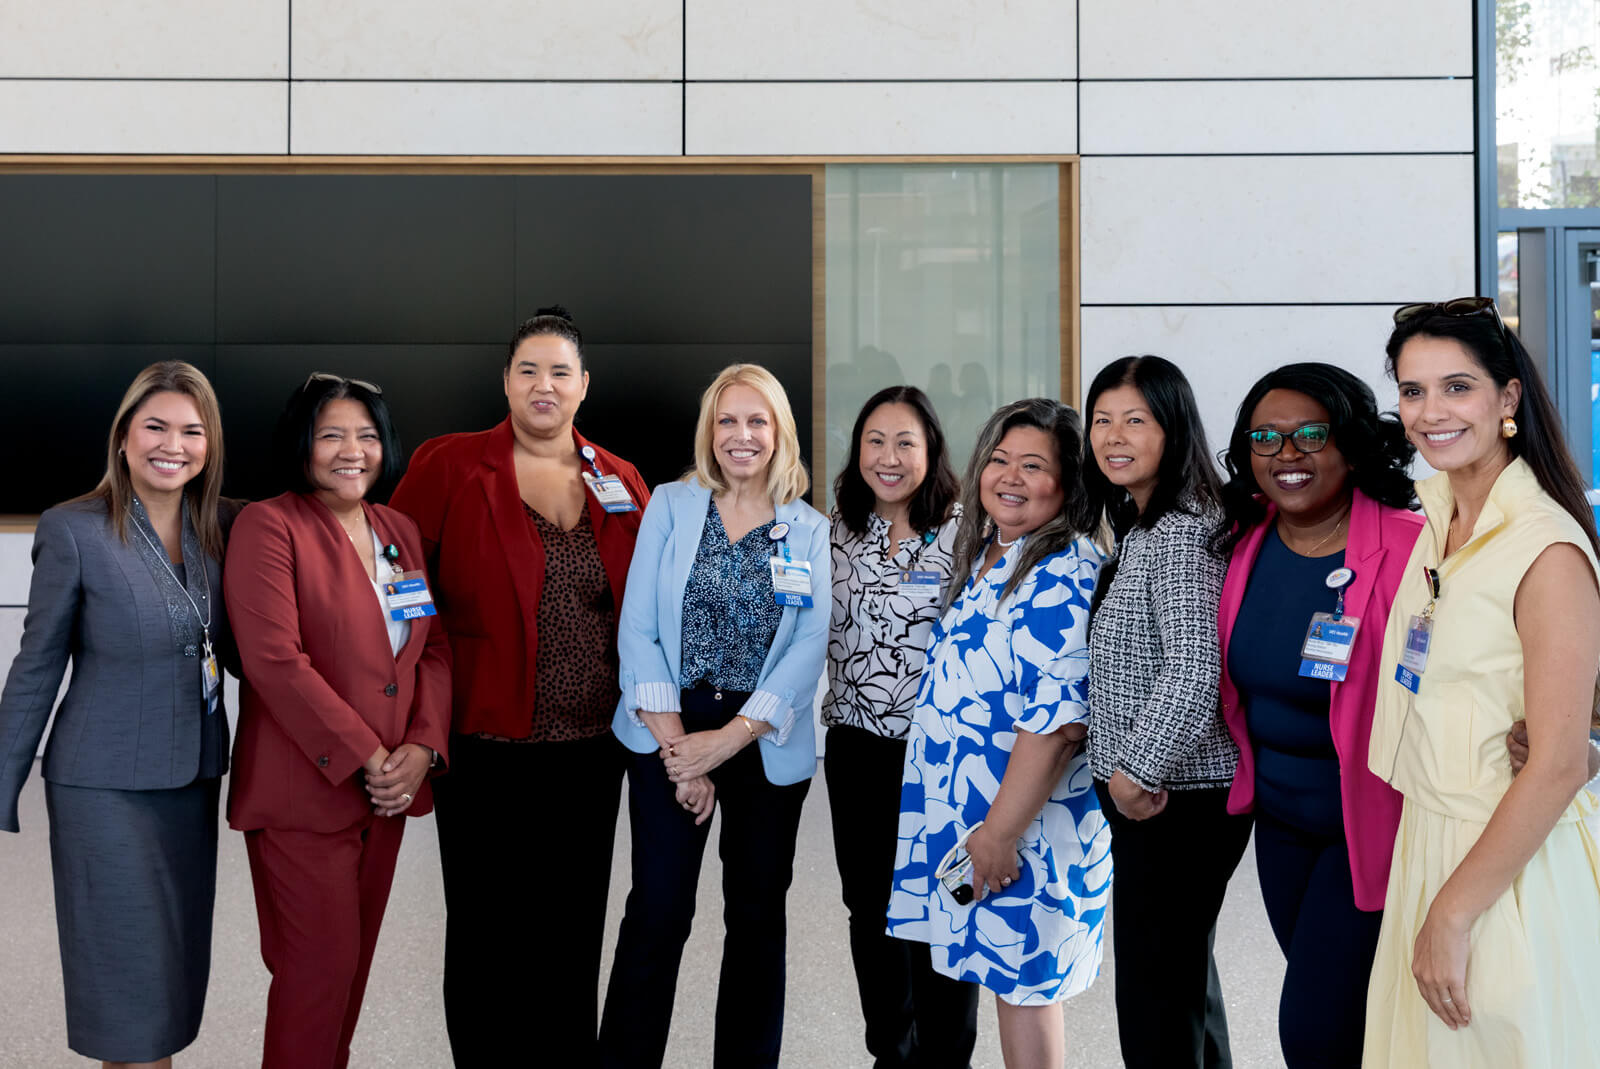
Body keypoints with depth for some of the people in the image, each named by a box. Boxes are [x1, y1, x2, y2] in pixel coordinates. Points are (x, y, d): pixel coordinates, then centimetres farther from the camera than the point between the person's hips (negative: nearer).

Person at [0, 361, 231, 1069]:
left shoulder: (224, 526, 2)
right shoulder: (74, 531, -9)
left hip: (195, 778, 5)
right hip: (106, 785, -5)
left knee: (178, 964, 13)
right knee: (130, 969, 1)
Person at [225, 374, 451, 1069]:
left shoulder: (400, 531, 11)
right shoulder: (269, 526, -9)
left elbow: (433, 648, 10)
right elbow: (275, 660, -18)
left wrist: (421, 748, -6)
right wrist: (364, 757, -17)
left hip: (387, 788, 6)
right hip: (303, 793, -6)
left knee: (354, 960, 14)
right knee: (321, 966, -1)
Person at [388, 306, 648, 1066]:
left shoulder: (620, 482, 7)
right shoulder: (448, 465, -4)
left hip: (591, 750, 3)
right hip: (485, 747, -3)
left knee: (574, 937, 15)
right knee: (487, 933, 10)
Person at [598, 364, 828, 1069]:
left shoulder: (811, 533, 4)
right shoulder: (671, 506, 3)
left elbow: (809, 649, -4)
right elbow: (638, 629, -3)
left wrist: (723, 742, -13)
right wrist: (676, 747, -11)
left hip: (764, 743, 1)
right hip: (669, 732, -1)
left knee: (757, 914, 9)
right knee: (657, 914, -2)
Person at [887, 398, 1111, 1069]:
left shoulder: (1066, 575, -19)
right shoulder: (983, 555, 10)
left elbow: (1057, 720, -25)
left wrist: (1001, 832, -23)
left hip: (1022, 818, -8)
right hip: (958, 807, 9)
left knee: (1021, 984, 4)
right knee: (1004, 976, 17)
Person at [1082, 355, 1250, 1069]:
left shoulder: (1182, 531, -18)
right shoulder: (1139, 528, 14)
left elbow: (1195, 668, -27)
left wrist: (1137, 771, -20)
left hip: (1174, 800, -10)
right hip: (1155, 794, 10)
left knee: (1155, 994, -3)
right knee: (1183, 977, 22)